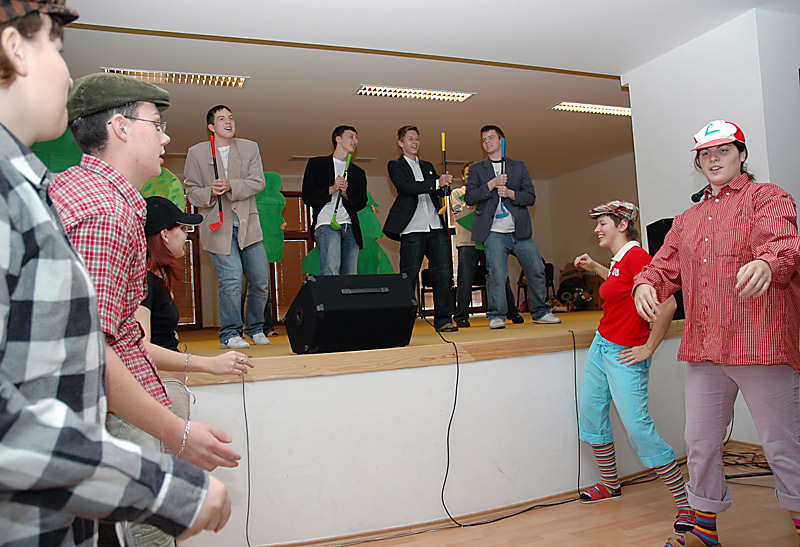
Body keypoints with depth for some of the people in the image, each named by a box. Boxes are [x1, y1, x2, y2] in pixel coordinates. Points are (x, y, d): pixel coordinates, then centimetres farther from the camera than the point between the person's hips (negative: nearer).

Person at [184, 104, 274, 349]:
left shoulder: (250, 148, 11)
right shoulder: (197, 152, 7)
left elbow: (258, 182, -1)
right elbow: (191, 190, 7)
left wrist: (231, 186, -16)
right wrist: (210, 193, -13)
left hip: (248, 224, 3)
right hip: (218, 226, -2)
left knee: (260, 280, 2)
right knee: (231, 279, -12)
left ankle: (256, 328, 23)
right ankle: (230, 333, 6)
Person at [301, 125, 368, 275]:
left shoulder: (358, 172, 25)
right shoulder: (316, 164, 14)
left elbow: (361, 203, 16)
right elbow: (307, 197, 6)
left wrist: (346, 194, -5)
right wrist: (331, 189, -9)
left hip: (349, 228, 4)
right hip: (326, 223, -4)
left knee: (350, 276, -2)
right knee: (331, 271, -23)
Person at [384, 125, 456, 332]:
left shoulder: (428, 166, 24)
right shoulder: (395, 165, 7)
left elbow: (441, 190, 18)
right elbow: (407, 187, -11)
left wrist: (445, 182, -5)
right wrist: (436, 183, -20)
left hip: (436, 227, 5)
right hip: (413, 229, -5)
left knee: (442, 274, 1)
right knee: (409, 277, -4)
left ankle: (443, 319, 8)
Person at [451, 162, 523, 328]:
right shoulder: (457, 193, 11)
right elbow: (458, 214, -5)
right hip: (467, 242, -2)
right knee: (465, 280, -5)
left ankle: (512, 312, 14)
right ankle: (461, 317, 5)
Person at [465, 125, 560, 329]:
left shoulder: (519, 166, 16)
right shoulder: (476, 169, 12)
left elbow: (531, 196, 8)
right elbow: (469, 198, 0)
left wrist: (510, 193, -9)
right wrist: (492, 184, -9)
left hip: (520, 231, 2)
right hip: (494, 233, -2)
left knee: (537, 270, 2)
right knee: (496, 274, -12)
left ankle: (540, 312, 17)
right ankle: (496, 316, 0)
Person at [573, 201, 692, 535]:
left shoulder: (636, 256, -19)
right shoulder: (618, 259, 9)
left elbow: (668, 303, -27)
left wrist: (648, 348, -19)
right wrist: (595, 267, 21)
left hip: (624, 356, -10)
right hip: (600, 346, 10)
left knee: (638, 427, -9)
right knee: (591, 416, 14)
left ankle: (686, 502, 6)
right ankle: (610, 484, 32)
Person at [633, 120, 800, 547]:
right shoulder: (688, 219, 21)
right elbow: (666, 264, 14)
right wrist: (646, 284, -10)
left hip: (759, 343, -6)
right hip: (704, 350, 6)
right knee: (700, 441, 12)